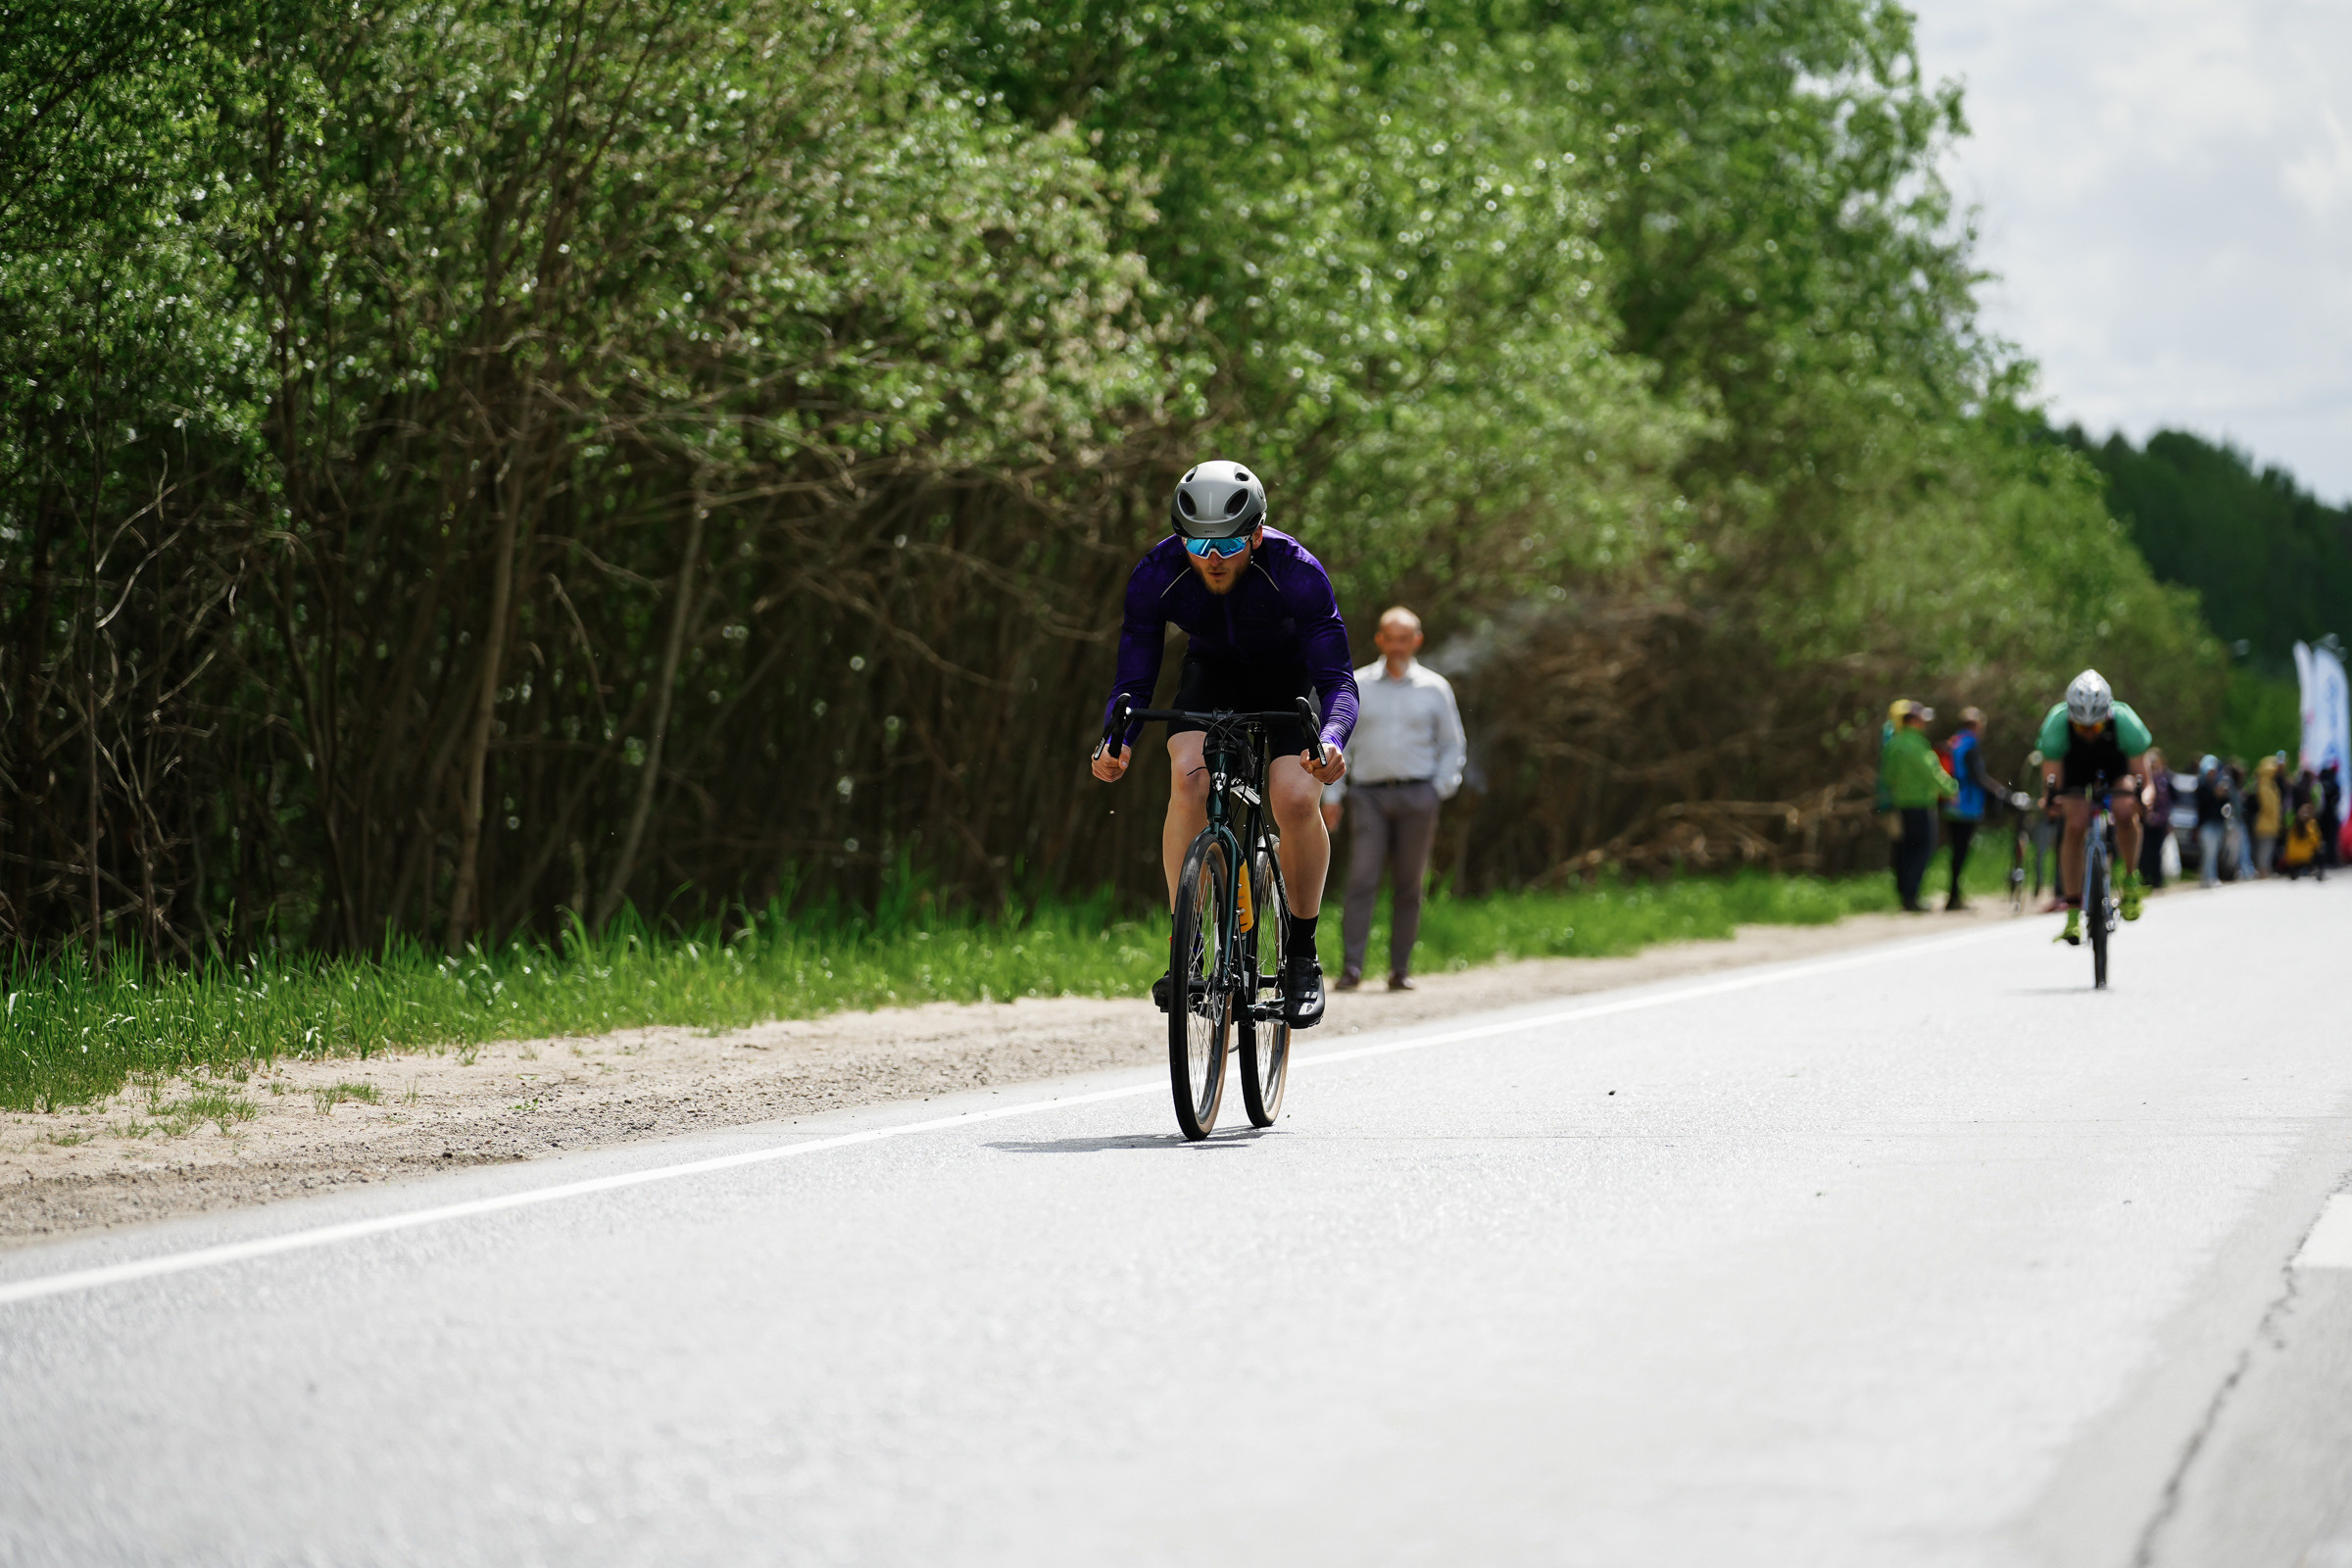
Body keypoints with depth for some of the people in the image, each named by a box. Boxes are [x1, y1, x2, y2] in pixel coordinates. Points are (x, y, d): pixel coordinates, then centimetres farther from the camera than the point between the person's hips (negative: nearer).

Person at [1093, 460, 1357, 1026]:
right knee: (1190, 778, -27)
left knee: (1295, 798, -25)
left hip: (1291, 677, -2)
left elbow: (1339, 679, -35)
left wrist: (1330, 741, -56)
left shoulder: (1296, 571, -34)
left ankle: (1302, 956, -4)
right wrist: (1115, 743, -45)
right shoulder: (1155, 575, -28)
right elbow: (1133, 682, -24)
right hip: (1212, 673, 2)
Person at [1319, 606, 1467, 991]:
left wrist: (1440, 789, 1)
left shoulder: (1434, 688, 10)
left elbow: (1453, 745, 15)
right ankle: (1351, 967, -16)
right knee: (1362, 879, -12)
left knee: (1409, 884, 2)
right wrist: (1331, 795, 4)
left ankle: (1400, 968, 7)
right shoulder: (1356, 686, 10)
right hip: (1369, 795, -1)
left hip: (1417, 796, 1)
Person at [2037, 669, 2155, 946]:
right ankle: (2072, 911, -10)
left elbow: (2140, 770, -28)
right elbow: (2051, 772, -26)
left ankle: (2129, 878, -3)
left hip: (2116, 763, 0)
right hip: (2076, 765, 0)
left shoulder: (2124, 721, -36)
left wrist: (2142, 795, -47)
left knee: (2124, 812, -29)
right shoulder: (2056, 723, -35)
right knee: (2075, 825, -18)